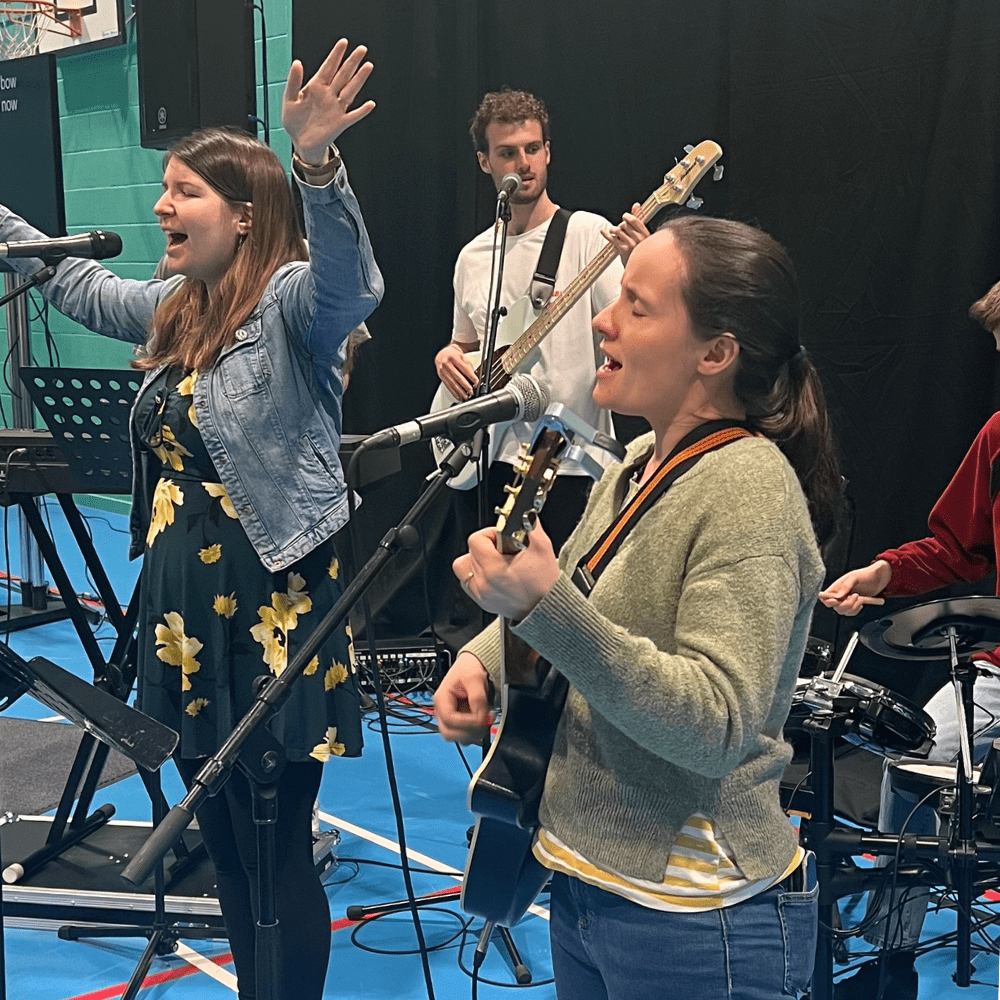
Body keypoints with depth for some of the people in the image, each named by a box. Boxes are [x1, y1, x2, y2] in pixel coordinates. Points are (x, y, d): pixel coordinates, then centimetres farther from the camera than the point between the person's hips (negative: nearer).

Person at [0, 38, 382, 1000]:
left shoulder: (290, 302, -12)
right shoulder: (173, 308, 13)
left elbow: (351, 281, -34)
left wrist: (316, 161, -48)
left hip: (272, 612, -8)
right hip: (184, 606, 8)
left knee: (277, 850, 2)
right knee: (221, 837, 19)